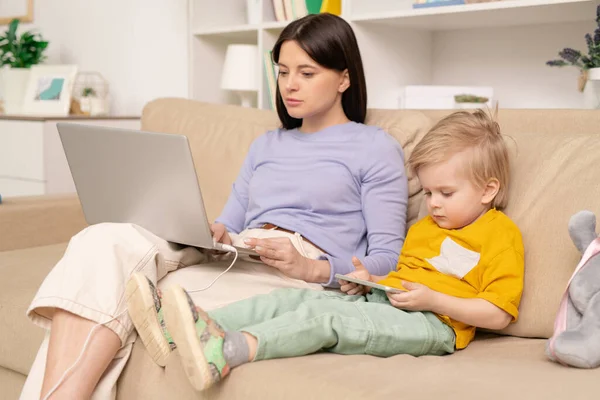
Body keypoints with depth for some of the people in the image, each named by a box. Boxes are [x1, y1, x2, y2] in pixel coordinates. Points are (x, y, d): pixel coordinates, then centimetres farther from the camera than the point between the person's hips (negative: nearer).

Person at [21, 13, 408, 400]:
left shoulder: (376, 148, 8)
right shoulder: (266, 145, 29)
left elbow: (387, 260, 0)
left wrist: (312, 268, -17)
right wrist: (211, 233, -2)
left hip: (300, 279, -5)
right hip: (229, 261, 6)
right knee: (107, 240, -24)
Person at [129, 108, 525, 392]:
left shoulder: (501, 235, 1)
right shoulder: (424, 227, 28)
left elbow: (498, 314, -7)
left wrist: (433, 299, -16)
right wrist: (369, 279, 11)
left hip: (432, 322, -8)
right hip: (379, 299, 8)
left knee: (325, 316, -30)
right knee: (290, 298, -13)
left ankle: (226, 353, -44)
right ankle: (206, 326, -29)